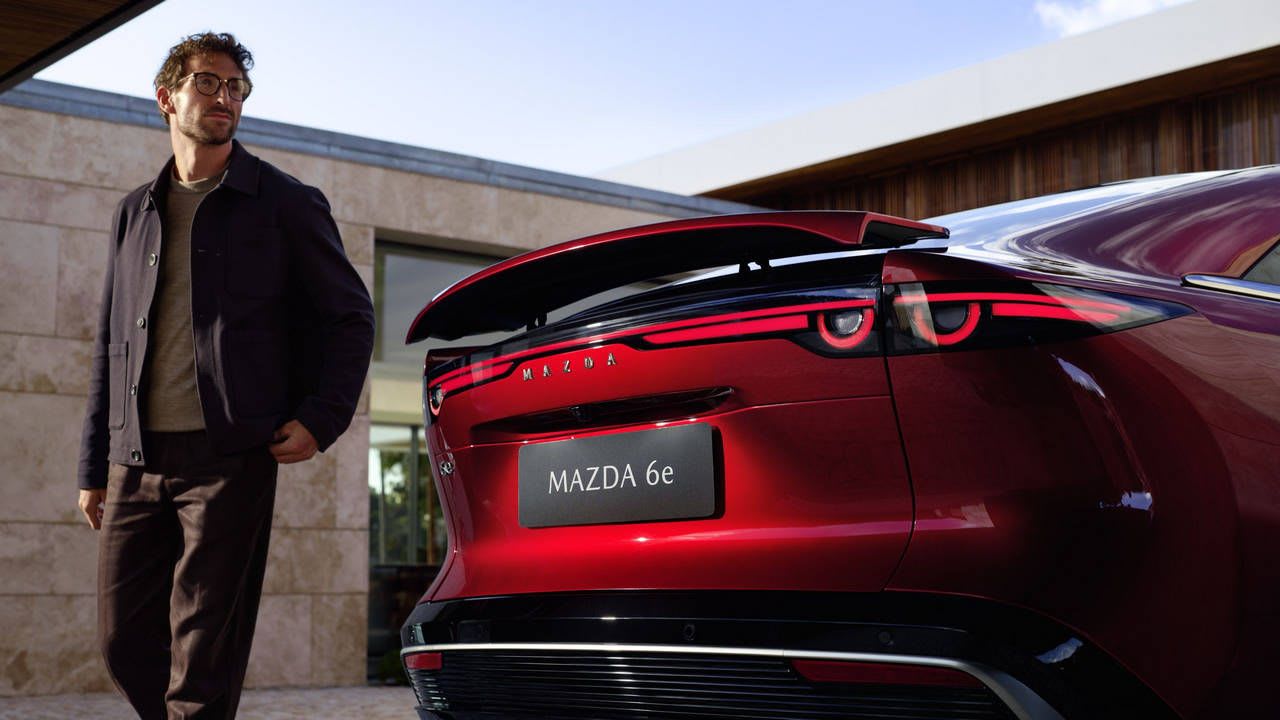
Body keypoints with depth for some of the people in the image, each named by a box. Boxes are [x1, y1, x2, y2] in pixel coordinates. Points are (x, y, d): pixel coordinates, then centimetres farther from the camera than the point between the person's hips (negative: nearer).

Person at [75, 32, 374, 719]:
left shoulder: (285, 205, 6)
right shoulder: (134, 213, 18)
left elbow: (351, 315, 7)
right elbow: (110, 344, 19)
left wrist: (321, 418, -6)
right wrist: (94, 466, 15)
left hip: (229, 456, -5)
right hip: (136, 457, 5)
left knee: (205, 649, -4)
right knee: (124, 636, 5)